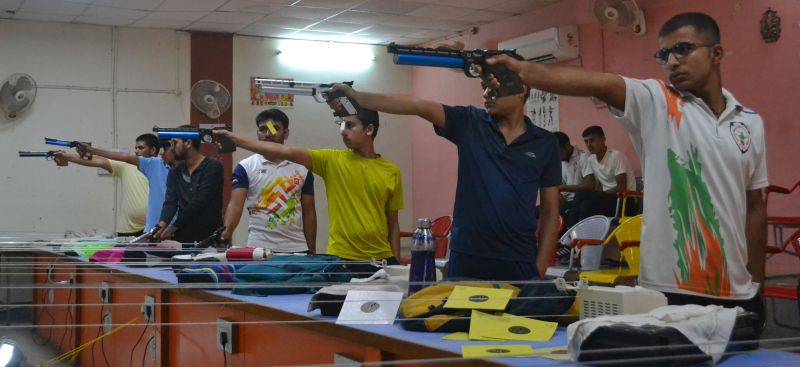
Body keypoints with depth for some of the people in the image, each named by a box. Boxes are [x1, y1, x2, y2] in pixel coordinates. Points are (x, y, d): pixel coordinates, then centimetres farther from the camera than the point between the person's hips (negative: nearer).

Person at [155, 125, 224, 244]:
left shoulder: (213, 167, -6)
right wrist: (161, 226, -19)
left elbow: (198, 202, -13)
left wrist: (172, 228, -13)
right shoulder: (175, 172, 12)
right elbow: (170, 203, 1)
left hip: (209, 238, -5)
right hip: (182, 238, 5)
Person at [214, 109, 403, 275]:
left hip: (380, 260, 1)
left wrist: (396, 265, 6)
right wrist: (236, 140, -18)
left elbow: (393, 224, 9)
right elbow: (286, 152, -9)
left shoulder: (391, 172, 5)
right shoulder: (332, 160, 1)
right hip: (340, 259, -1)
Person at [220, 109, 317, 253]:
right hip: (258, 249, -2)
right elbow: (235, 204, -10)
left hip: (297, 249, 2)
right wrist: (226, 232, -28)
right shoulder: (245, 168, 0)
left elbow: (309, 213, 10)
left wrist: (312, 251, 7)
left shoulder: (302, 168, 7)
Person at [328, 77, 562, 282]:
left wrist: (540, 268, -1)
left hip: (520, 264, 0)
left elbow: (550, 211, 6)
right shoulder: (469, 123, 4)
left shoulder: (545, 143, 5)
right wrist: (357, 97, -18)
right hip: (466, 259, 0)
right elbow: (417, 106, -8)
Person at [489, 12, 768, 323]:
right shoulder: (655, 102, -2)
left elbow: (754, 207, 15)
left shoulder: (751, 123, 9)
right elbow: (598, 83, -21)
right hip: (668, 289, -4)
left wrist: (757, 283, 14)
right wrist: (524, 71, -37)